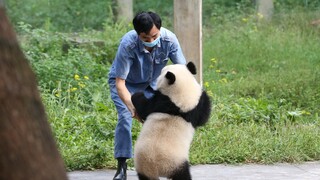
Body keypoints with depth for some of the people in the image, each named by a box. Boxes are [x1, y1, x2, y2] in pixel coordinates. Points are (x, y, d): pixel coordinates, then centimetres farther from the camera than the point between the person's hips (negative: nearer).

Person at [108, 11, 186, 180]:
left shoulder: (169, 39, -31)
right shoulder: (127, 44, -39)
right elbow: (120, 83, -37)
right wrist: (132, 107, -52)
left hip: (151, 83, 3)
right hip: (126, 83, -3)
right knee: (125, 118, -21)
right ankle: (122, 166, -13)